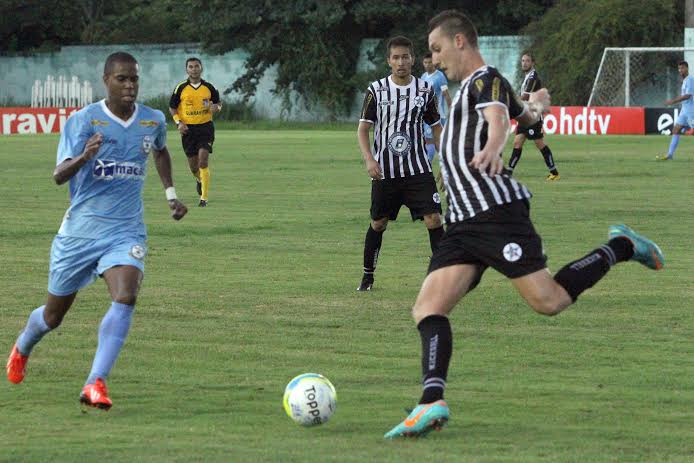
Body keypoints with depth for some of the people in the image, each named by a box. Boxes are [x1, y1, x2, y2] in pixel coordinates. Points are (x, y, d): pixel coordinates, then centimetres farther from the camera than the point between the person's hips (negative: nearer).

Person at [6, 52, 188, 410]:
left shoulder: (153, 121, 3)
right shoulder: (83, 120, -10)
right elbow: (59, 176, -20)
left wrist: (170, 194, 21)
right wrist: (85, 156, -39)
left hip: (126, 232, 2)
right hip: (80, 230, -2)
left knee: (125, 297, -27)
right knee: (53, 316, 12)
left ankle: (95, 384, -27)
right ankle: (22, 348, 48)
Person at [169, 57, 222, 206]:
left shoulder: (209, 87, 2)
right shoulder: (181, 88, 0)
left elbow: (218, 103, 13)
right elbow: (172, 108, 6)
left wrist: (216, 107, -11)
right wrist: (179, 122, -10)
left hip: (205, 127, -1)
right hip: (188, 129, 1)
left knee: (203, 160, -15)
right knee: (193, 164, 6)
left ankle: (204, 197, -11)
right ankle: (199, 180, 43)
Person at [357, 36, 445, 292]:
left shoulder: (425, 90, 3)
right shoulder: (376, 90, -2)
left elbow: (436, 127, 12)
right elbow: (363, 129, -1)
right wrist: (369, 159, -16)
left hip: (418, 171, 0)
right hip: (384, 172, 0)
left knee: (434, 219, -12)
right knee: (378, 223, 9)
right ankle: (368, 276, 25)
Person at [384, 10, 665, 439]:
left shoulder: (485, 79, -1)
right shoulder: (471, 88, 28)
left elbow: (498, 118, -24)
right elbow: (527, 115, 46)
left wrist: (493, 147, -48)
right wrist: (536, 105, 72)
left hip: (496, 211, -9)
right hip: (463, 222, 9)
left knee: (548, 300, -14)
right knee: (428, 307, -8)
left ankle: (620, 247, 9)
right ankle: (432, 402, -21)